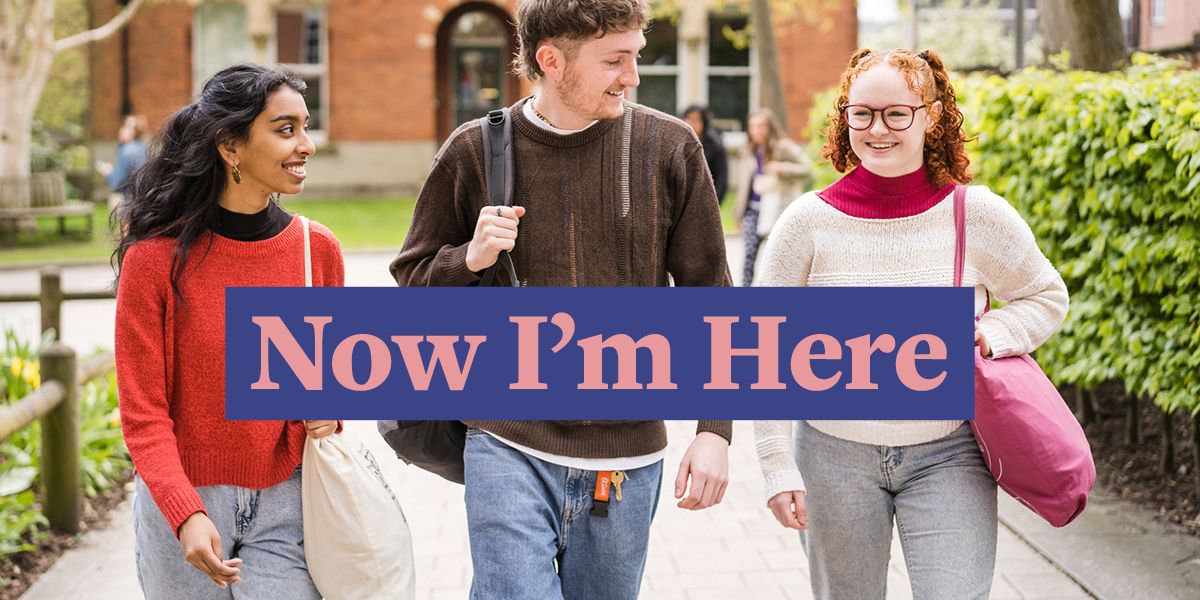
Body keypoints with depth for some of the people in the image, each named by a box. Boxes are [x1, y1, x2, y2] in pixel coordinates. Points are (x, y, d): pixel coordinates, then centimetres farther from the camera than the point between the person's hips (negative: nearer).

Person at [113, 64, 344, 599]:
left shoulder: (317, 249, -1)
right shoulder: (156, 258, -11)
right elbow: (144, 414, -10)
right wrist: (186, 514, -23)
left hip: (283, 503, 2)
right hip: (180, 503, -2)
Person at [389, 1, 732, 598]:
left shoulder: (669, 147, -2)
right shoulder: (474, 152, -2)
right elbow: (412, 276, 10)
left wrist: (714, 429, -4)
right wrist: (470, 258, -12)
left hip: (627, 456, 1)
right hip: (508, 448, -1)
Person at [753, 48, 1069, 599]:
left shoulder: (977, 215, -6)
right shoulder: (809, 222, -7)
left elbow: (1047, 297, 10)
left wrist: (992, 336, -11)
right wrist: (777, 466, -6)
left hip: (946, 456, 0)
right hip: (835, 454, 1)